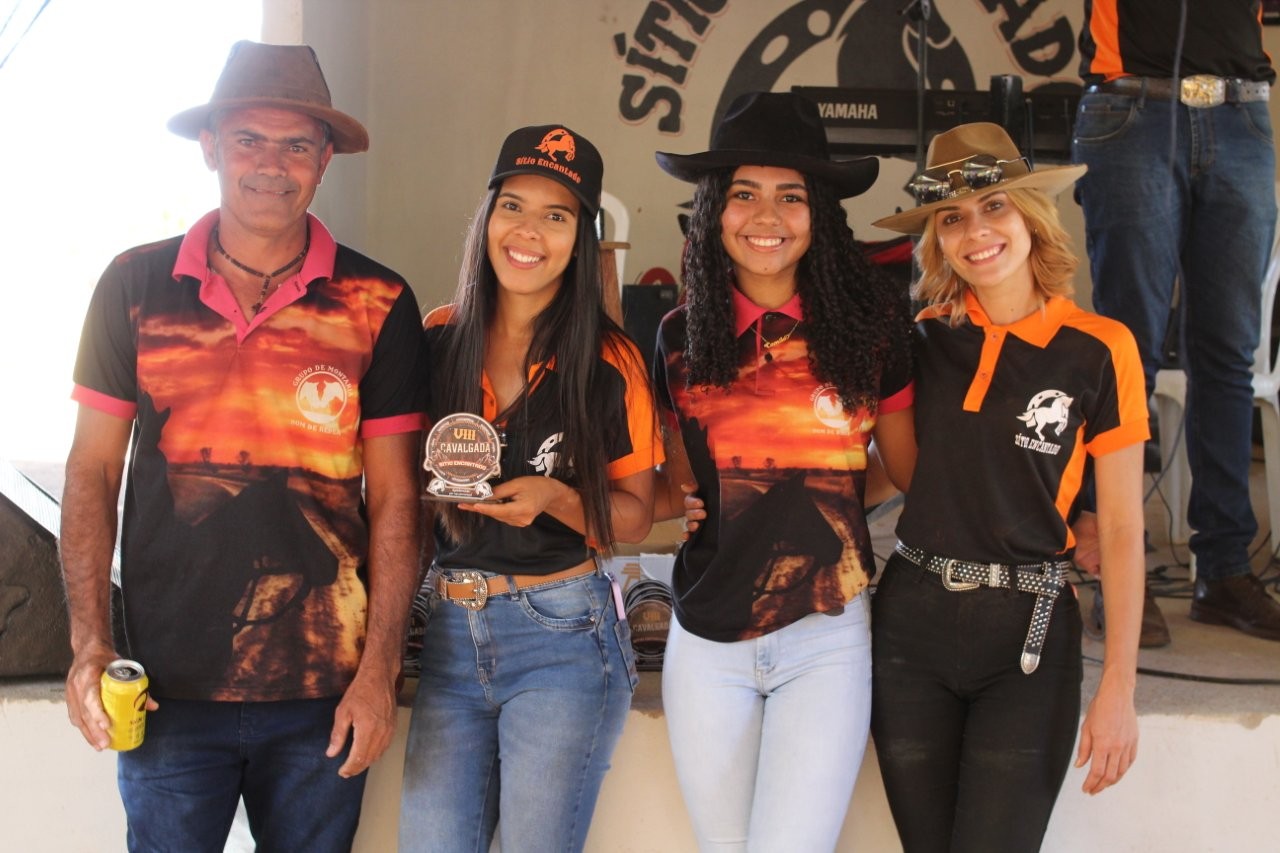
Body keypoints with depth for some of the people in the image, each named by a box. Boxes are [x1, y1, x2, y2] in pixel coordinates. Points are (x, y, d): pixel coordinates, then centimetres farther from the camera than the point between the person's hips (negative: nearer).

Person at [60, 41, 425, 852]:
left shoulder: (377, 304, -1)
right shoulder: (135, 286, 1)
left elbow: (394, 499, 0)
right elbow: (93, 471, 5)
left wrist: (380, 671, -5)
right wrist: (89, 640, -5)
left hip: (321, 694, 0)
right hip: (170, 690, 0)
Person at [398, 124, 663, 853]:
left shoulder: (609, 362, -6)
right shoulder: (438, 340, 2)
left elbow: (635, 516, 0)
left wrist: (554, 498, -18)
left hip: (563, 636, -3)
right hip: (451, 634, 3)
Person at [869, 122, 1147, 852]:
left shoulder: (1099, 349, -7)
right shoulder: (926, 338, 3)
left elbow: (1121, 528, -5)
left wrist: (1119, 688, -8)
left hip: (1027, 633, -3)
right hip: (910, 623, 3)